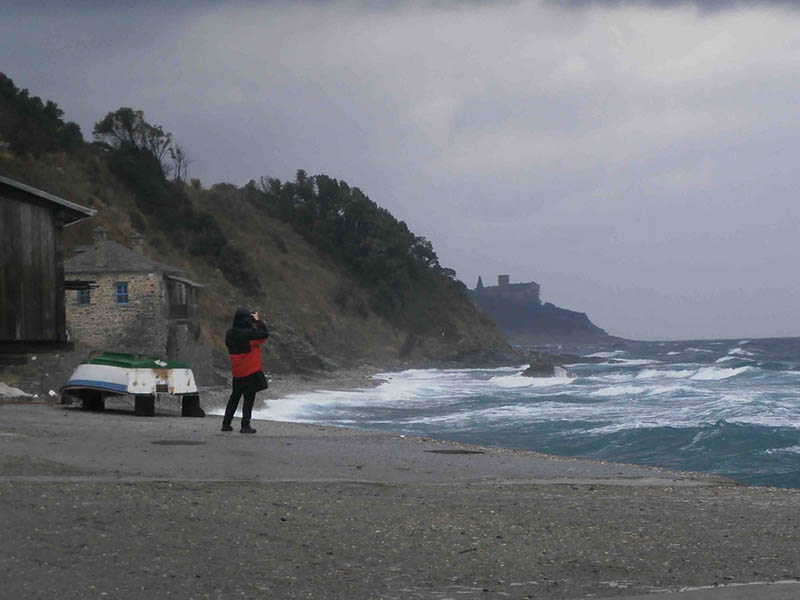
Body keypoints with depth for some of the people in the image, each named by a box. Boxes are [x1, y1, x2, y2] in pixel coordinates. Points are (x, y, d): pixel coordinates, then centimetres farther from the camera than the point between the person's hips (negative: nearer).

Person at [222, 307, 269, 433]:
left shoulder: (230, 333, 0)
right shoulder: (248, 333, -21)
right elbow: (264, 334, -15)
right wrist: (258, 321, -2)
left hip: (237, 371, 6)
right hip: (250, 371, -6)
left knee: (235, 396, 18)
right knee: (249, 398, 2)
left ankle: (226, 423, 19)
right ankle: (245, 426, 0)